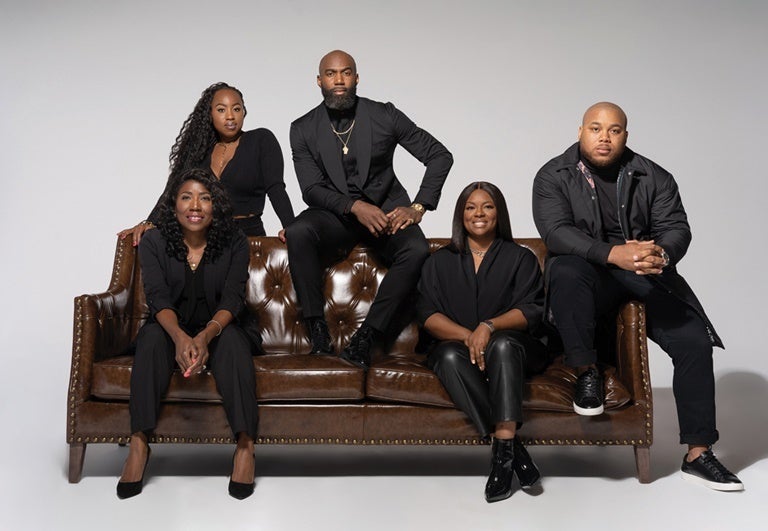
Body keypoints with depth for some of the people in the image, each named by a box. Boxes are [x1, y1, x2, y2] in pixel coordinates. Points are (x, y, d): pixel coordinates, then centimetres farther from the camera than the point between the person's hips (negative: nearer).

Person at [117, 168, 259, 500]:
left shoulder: (234, 243, -5)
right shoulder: (153, 243, -4)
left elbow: (232, 298, -15)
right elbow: (158, 297, -16)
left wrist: (206, 336, -37)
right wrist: (180, 337, -38)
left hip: (218, 331, 0)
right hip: (173, 331, 1)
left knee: (233, 340, -33)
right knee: (152, 336, -32)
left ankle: (245, 445, -36)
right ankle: (139, 443, -32)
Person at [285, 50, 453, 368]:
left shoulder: (385, 116, -2)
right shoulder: (303, 129, 0)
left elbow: (440, 156, 0)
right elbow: (311, 189, -6)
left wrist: (417, 207, -11)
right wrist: (354, 206, -24)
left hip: (386, 209, 0)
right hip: (335, 214, 0)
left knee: (417, 250, -32)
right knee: (298, 232, -33)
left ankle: (365, 339, -27)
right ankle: (318, 334, -26)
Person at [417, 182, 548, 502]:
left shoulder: (521, 258, 14)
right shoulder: (439, 262, 17)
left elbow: (530, 311, 0)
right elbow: (428, 314, 3)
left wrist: (489, 327, -20)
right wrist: (468, 336, -16)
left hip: (511, 347, -1)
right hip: (456, 343, 1)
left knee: (503, 344, -35)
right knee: (449, 357, -33)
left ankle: (503, 450, -40)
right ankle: (514, 451, -35)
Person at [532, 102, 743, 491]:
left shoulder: (653, 177, 6)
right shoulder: (553, 176, -2)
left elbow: (677, 227, -3)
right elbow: (556, 231, -16)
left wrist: (663, 253, -28)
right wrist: (613, 254, -31)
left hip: (646, 275, 3)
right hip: (589, 276, -3)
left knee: (695, 341, -14)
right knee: (564, 270, -37)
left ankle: (697, 453, -2)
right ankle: (586, 372, -18)